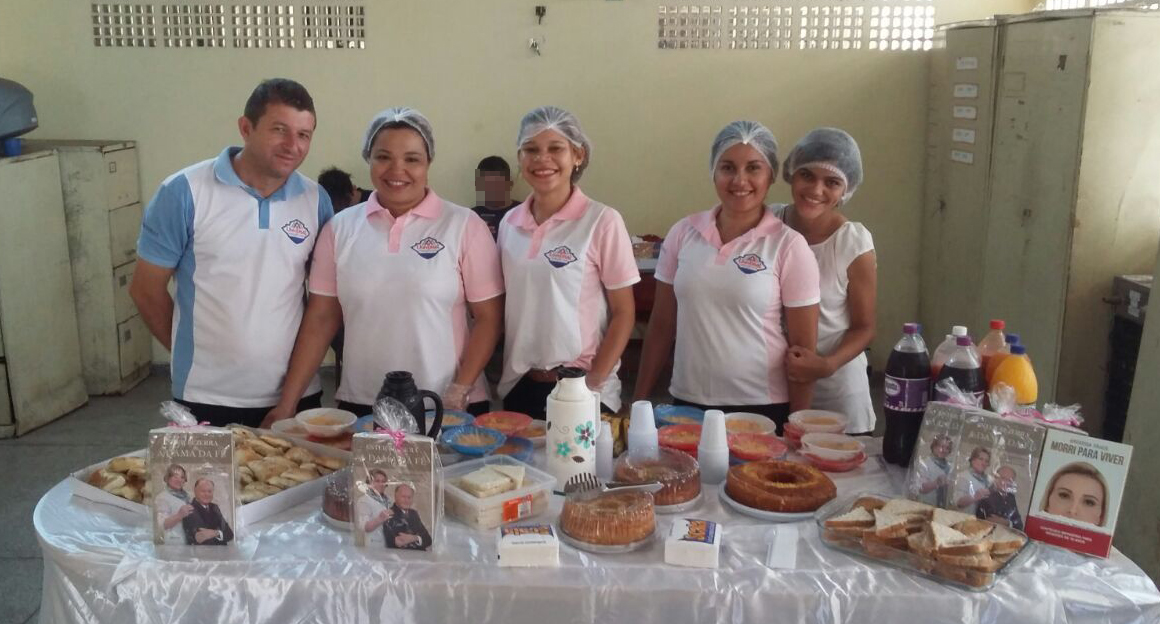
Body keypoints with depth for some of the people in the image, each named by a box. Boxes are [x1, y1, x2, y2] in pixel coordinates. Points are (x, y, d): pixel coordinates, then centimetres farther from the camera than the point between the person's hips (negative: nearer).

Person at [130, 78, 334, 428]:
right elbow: (146, 290, 0)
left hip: (297, 395, 3)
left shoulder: (316, 200, 1)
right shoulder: (185, 193, -8)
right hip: (207, 400, -3)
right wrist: (189, 353, 7)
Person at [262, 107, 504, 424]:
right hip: (360, 409, 2)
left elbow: (488, 317, -2)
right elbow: (320, 320, 6)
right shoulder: (340, 228, 5)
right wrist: (287, 404, 1)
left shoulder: (464, 226, -2)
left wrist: (460, 391, -12)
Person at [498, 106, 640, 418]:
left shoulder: (602, 221, -9)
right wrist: (502, 371, 5)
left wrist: (592, 382, -12)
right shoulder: (509, 223, 4)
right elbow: (508, 304, 12)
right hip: (518, 386, 4)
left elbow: (624, 313, -7)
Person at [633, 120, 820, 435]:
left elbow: (803, 348, -5)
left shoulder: (789, 246, -7)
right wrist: (640, 401, 6)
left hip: (763, 409, -3)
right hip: (687, 403, 3)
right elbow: (661, 327, 7)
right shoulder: (684, 233, 1)